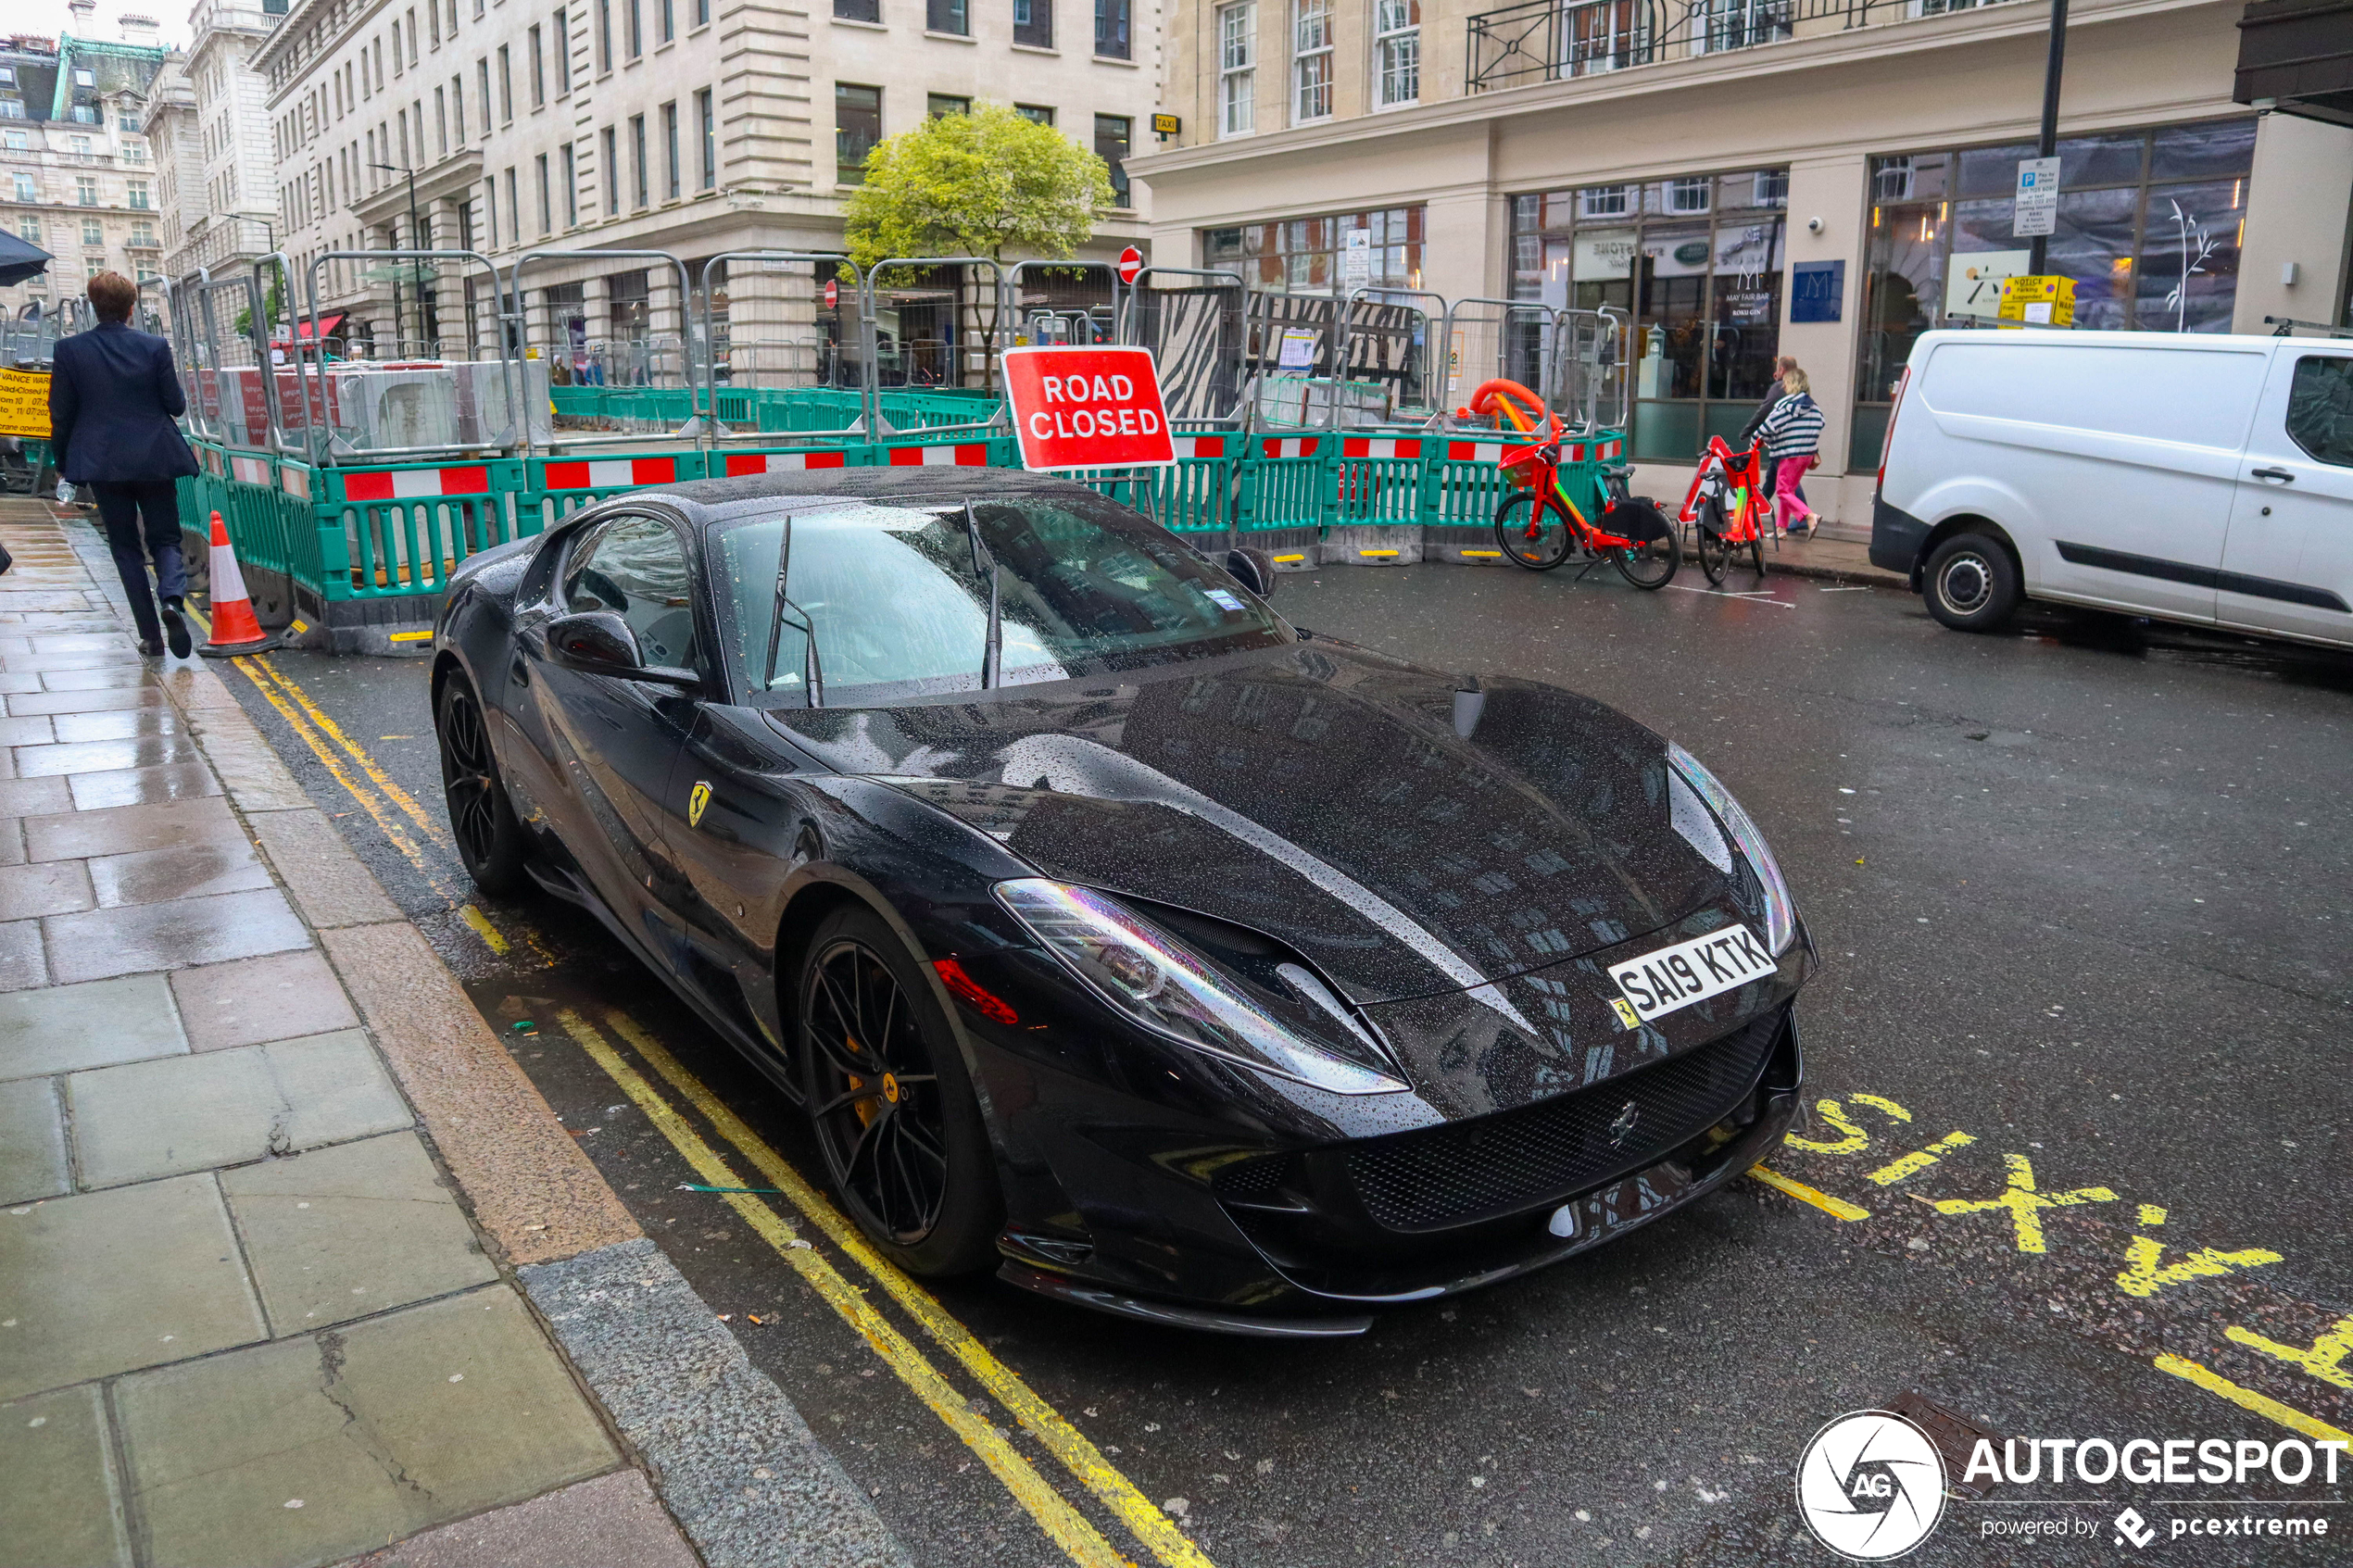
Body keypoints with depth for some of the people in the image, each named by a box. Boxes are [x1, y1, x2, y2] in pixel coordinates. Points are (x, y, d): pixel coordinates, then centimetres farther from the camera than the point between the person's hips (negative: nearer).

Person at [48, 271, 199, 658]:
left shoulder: (70, 350, -5)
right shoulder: (155, 347, -7)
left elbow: (61, 413, 0)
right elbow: (176, 405, -2)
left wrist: (62, 460, 13)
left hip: (101, 462, 0)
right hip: (154, 459, 0)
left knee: (125, 547, 10)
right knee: (165, 538, 11)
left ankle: (150, 636, 7)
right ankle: (172, 598, -21)